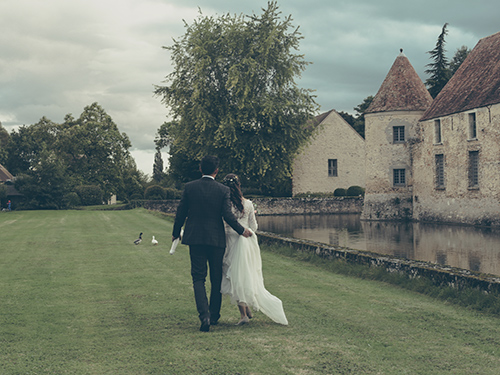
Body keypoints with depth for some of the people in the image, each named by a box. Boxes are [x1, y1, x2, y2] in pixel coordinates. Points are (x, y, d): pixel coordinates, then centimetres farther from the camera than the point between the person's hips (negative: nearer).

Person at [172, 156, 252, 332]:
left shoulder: (189, 187, -2)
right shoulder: (223, 190, -5)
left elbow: (181, 213, 2)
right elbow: (228, 215, -9)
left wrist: (175, 233, 16)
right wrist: (242, 230, 7)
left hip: (195, 238, 0)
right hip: (216, 239, 0)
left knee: (198, 278, 2)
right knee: (216, 278, 14)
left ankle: (204, 315, -16)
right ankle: (214, 315, 23)